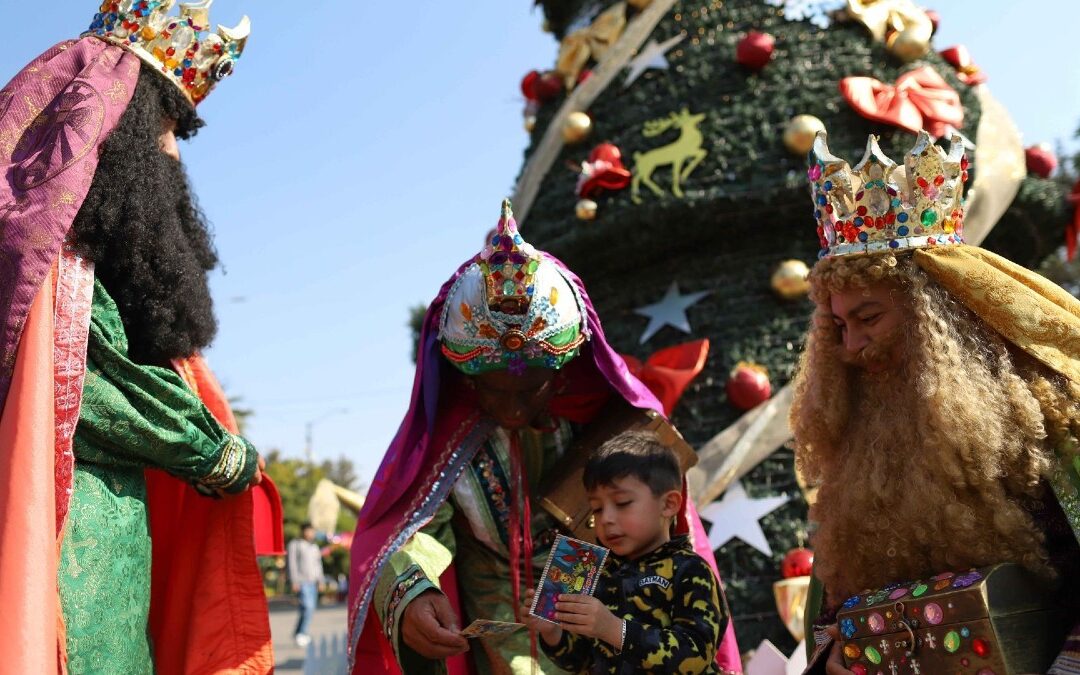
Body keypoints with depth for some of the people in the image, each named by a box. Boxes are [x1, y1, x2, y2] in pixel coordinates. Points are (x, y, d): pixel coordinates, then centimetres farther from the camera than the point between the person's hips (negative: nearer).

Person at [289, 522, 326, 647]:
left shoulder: (314, 546, 19)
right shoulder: (295, 544, -2)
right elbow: (292, 563, -8)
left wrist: (320, 581, 15)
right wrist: (294, 582, -14)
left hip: (312, 582, 7)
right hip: (301, 582, -7)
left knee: (311, 607, 4)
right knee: (307, 607, -18)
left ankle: (298, 633, 17)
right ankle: (301, 633, -11)